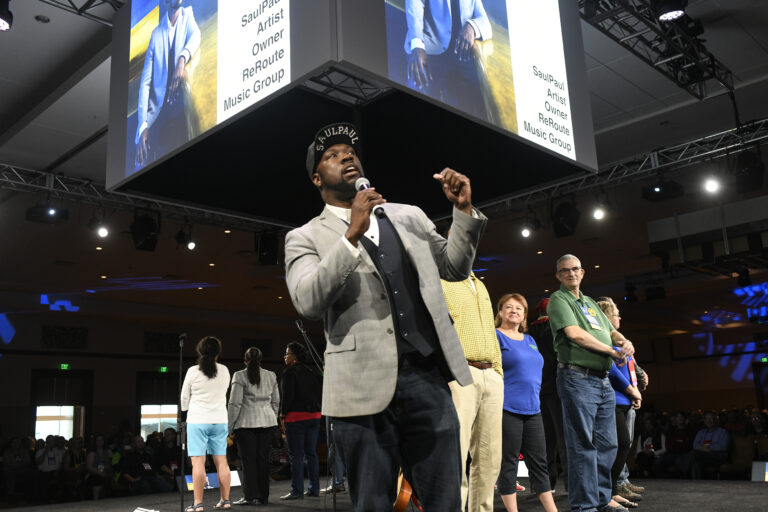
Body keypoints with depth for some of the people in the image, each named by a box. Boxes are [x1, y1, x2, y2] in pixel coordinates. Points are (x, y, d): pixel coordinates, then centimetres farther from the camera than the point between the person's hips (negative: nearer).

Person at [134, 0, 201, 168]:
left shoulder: (187, 16, 12)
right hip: (156, 115, 2)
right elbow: (145, 82, 6)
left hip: (180, 110, -2)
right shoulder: (156, 34, 12)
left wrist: (183, 58, -34)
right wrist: (143, 125, -7)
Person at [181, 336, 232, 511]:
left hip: (197, 420, -3)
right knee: (221, 461, 9)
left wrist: (185, 409, 25)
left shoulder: (193, 371, -7)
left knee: (198, 463, -2)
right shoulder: (224, 371, 2)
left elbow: (184, 397, 4)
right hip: (220, 420, 4)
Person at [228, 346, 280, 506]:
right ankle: (263, 496, 12)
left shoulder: (240, 376, -4)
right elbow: (276, 401, 13)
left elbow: (235, 403, -7)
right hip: (267, 422, 4)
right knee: (263, 459, 8)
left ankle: (250, 496, 0)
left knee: (248, 459, 1)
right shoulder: (271, 376, 10)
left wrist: (230, 426, -1)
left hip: (246, 423, -4)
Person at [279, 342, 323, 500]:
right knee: (311, 453, 12)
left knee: (296, 455, -2)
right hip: (314, 415, 7)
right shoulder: (312, 371, 12)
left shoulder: (290, 372, -9)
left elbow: (288, 395, -15)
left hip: (296, 416, -7)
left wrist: (283, 415, -7)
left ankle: (297, 491, -1)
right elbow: (320, 391, 11)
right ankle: (313, 489, 15)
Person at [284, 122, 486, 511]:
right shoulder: (305, 237, 3)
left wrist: (464, 210, 5)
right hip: (366, 387, -3)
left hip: (429, 379, 4)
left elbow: (455, 268, 19)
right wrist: (351, 236, -20)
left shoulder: (409, 216, 16)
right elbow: (308, 302, -12)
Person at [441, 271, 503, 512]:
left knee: (489, 458, 7)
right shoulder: (441, 282, 1)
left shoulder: (480, 286, 25)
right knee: (456, 455, -12)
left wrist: (498, 370, 18)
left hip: (491, 375, 7)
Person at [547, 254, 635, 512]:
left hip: (603, 381, 8)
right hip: (578, 378, -8)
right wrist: (612, 352, -9)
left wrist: (625, 342, -3)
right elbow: (575, 333, -14)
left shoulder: (590, 303, 23)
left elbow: (611, 331, 21)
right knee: (583, 444, -6)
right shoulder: (558, 299, -1)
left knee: (607, 444, 11)